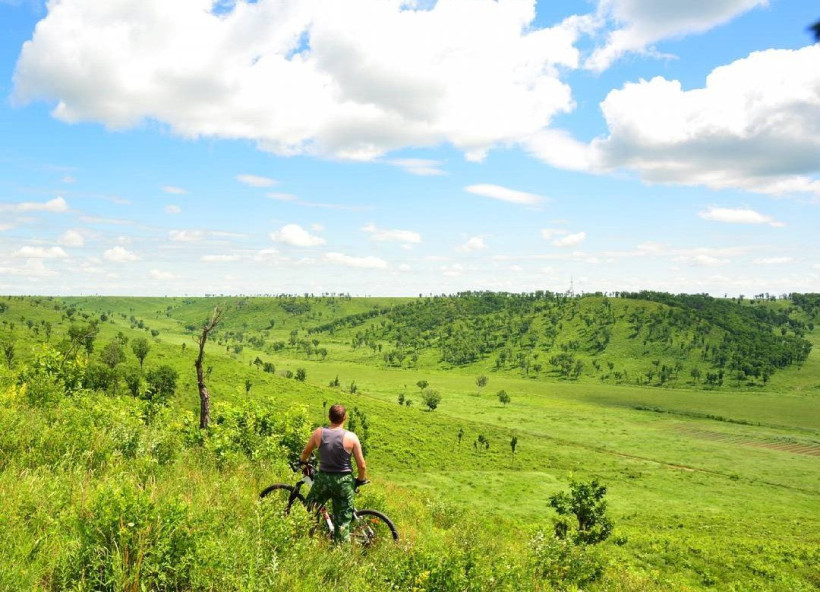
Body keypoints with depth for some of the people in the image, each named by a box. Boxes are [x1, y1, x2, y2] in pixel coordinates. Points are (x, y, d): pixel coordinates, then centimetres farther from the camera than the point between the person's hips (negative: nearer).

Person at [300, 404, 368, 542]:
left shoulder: (319, 433, -4)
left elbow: (305, 452, 12)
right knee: (343, 521, 9)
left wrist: (303, 463, 33)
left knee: (307, 510, 23)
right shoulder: (351, 437, -10)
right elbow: (362, 465, -7)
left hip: (323, 479, 1)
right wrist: (361, 480, 12)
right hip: (344, 481, -1)